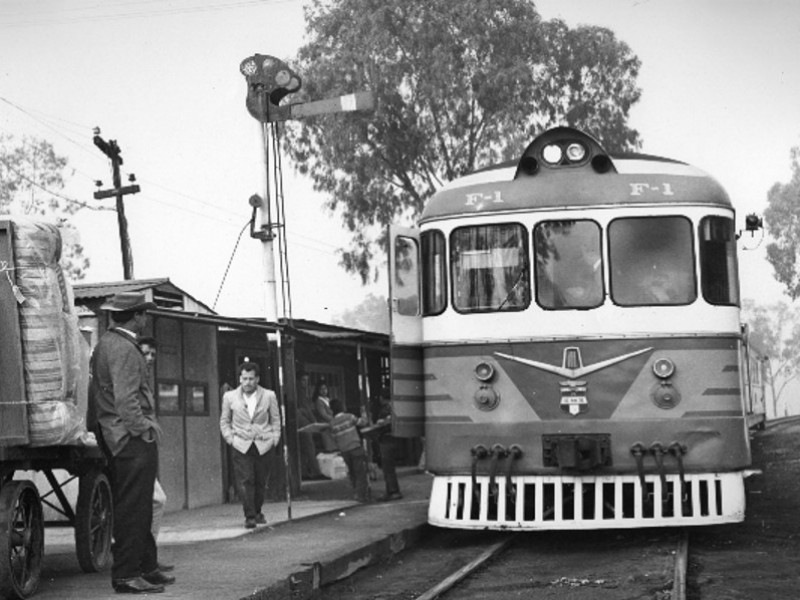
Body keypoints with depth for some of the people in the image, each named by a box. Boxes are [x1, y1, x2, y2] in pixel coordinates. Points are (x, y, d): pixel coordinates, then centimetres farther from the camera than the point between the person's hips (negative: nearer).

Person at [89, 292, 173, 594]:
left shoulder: (105, 343, 17)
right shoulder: (124, 349, -15)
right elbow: (126, 401, -22)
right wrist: (145, 427, -14)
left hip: (116, 438, 11)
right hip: (133, 437, -11)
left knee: (139, 508, 16)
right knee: (132, 509, -8)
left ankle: (147, 568, 23)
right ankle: (125, 575, -6)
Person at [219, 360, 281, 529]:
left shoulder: (269, 396, 4)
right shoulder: (230, 397, 5)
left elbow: (275, 420, 11)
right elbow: (224, 421, 13)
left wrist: (274, 439, 2)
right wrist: (230, 438, 1)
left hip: (263, 445, 1)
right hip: (241, 446, -1)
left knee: (261, 482, 5)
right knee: (245, 481, -12)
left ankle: (257, 513, 21)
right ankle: (249, 516, -10)